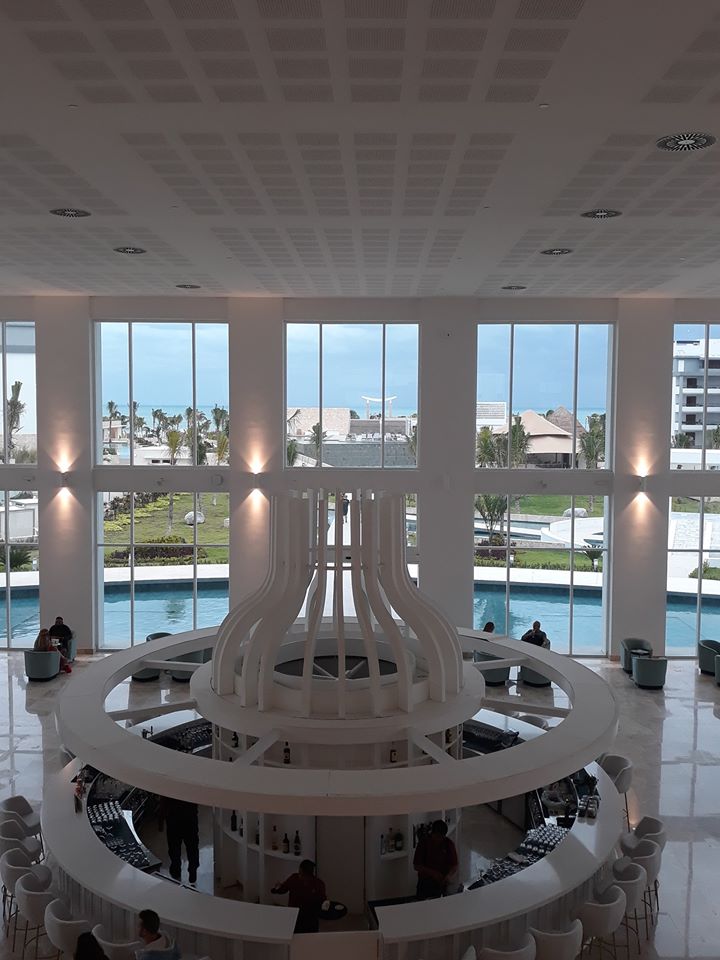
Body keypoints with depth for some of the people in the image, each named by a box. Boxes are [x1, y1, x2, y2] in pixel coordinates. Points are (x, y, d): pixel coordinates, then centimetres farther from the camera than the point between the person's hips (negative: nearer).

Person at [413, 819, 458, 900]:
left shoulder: (449, 844, -6)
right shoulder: (423, 842, -11)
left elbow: (454, 866, -1)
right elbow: (416, 866, -9)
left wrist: (449, 875, -22)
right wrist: (433, 873, -21)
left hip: (442, 883, 1)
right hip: (425, 884, -1)